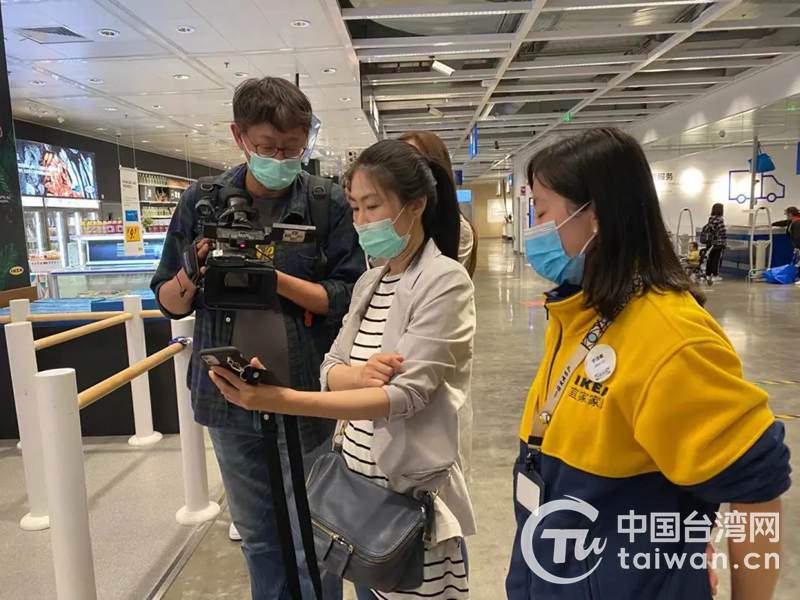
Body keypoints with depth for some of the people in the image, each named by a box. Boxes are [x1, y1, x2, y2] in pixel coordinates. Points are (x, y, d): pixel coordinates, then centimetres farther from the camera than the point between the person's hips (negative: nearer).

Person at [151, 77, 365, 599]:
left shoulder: (329, 205, -6)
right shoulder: (202, 201, 0)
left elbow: (349, 300, -9)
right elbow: (170, 304, 5)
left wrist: (275, 277, -22)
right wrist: (191, 277, -17)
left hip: (306, 398, -2)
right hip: (229, 399, 3)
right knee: (257, 538, 22)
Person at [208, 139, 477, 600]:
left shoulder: (445, 281, -16)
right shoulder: (369, 282, 7)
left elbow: (406, 394, -24)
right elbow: (330, 371, 6)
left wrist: (281, 400, -33)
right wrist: (359, 375, -19)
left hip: (412, 492, -6)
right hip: (357, 482, 7)